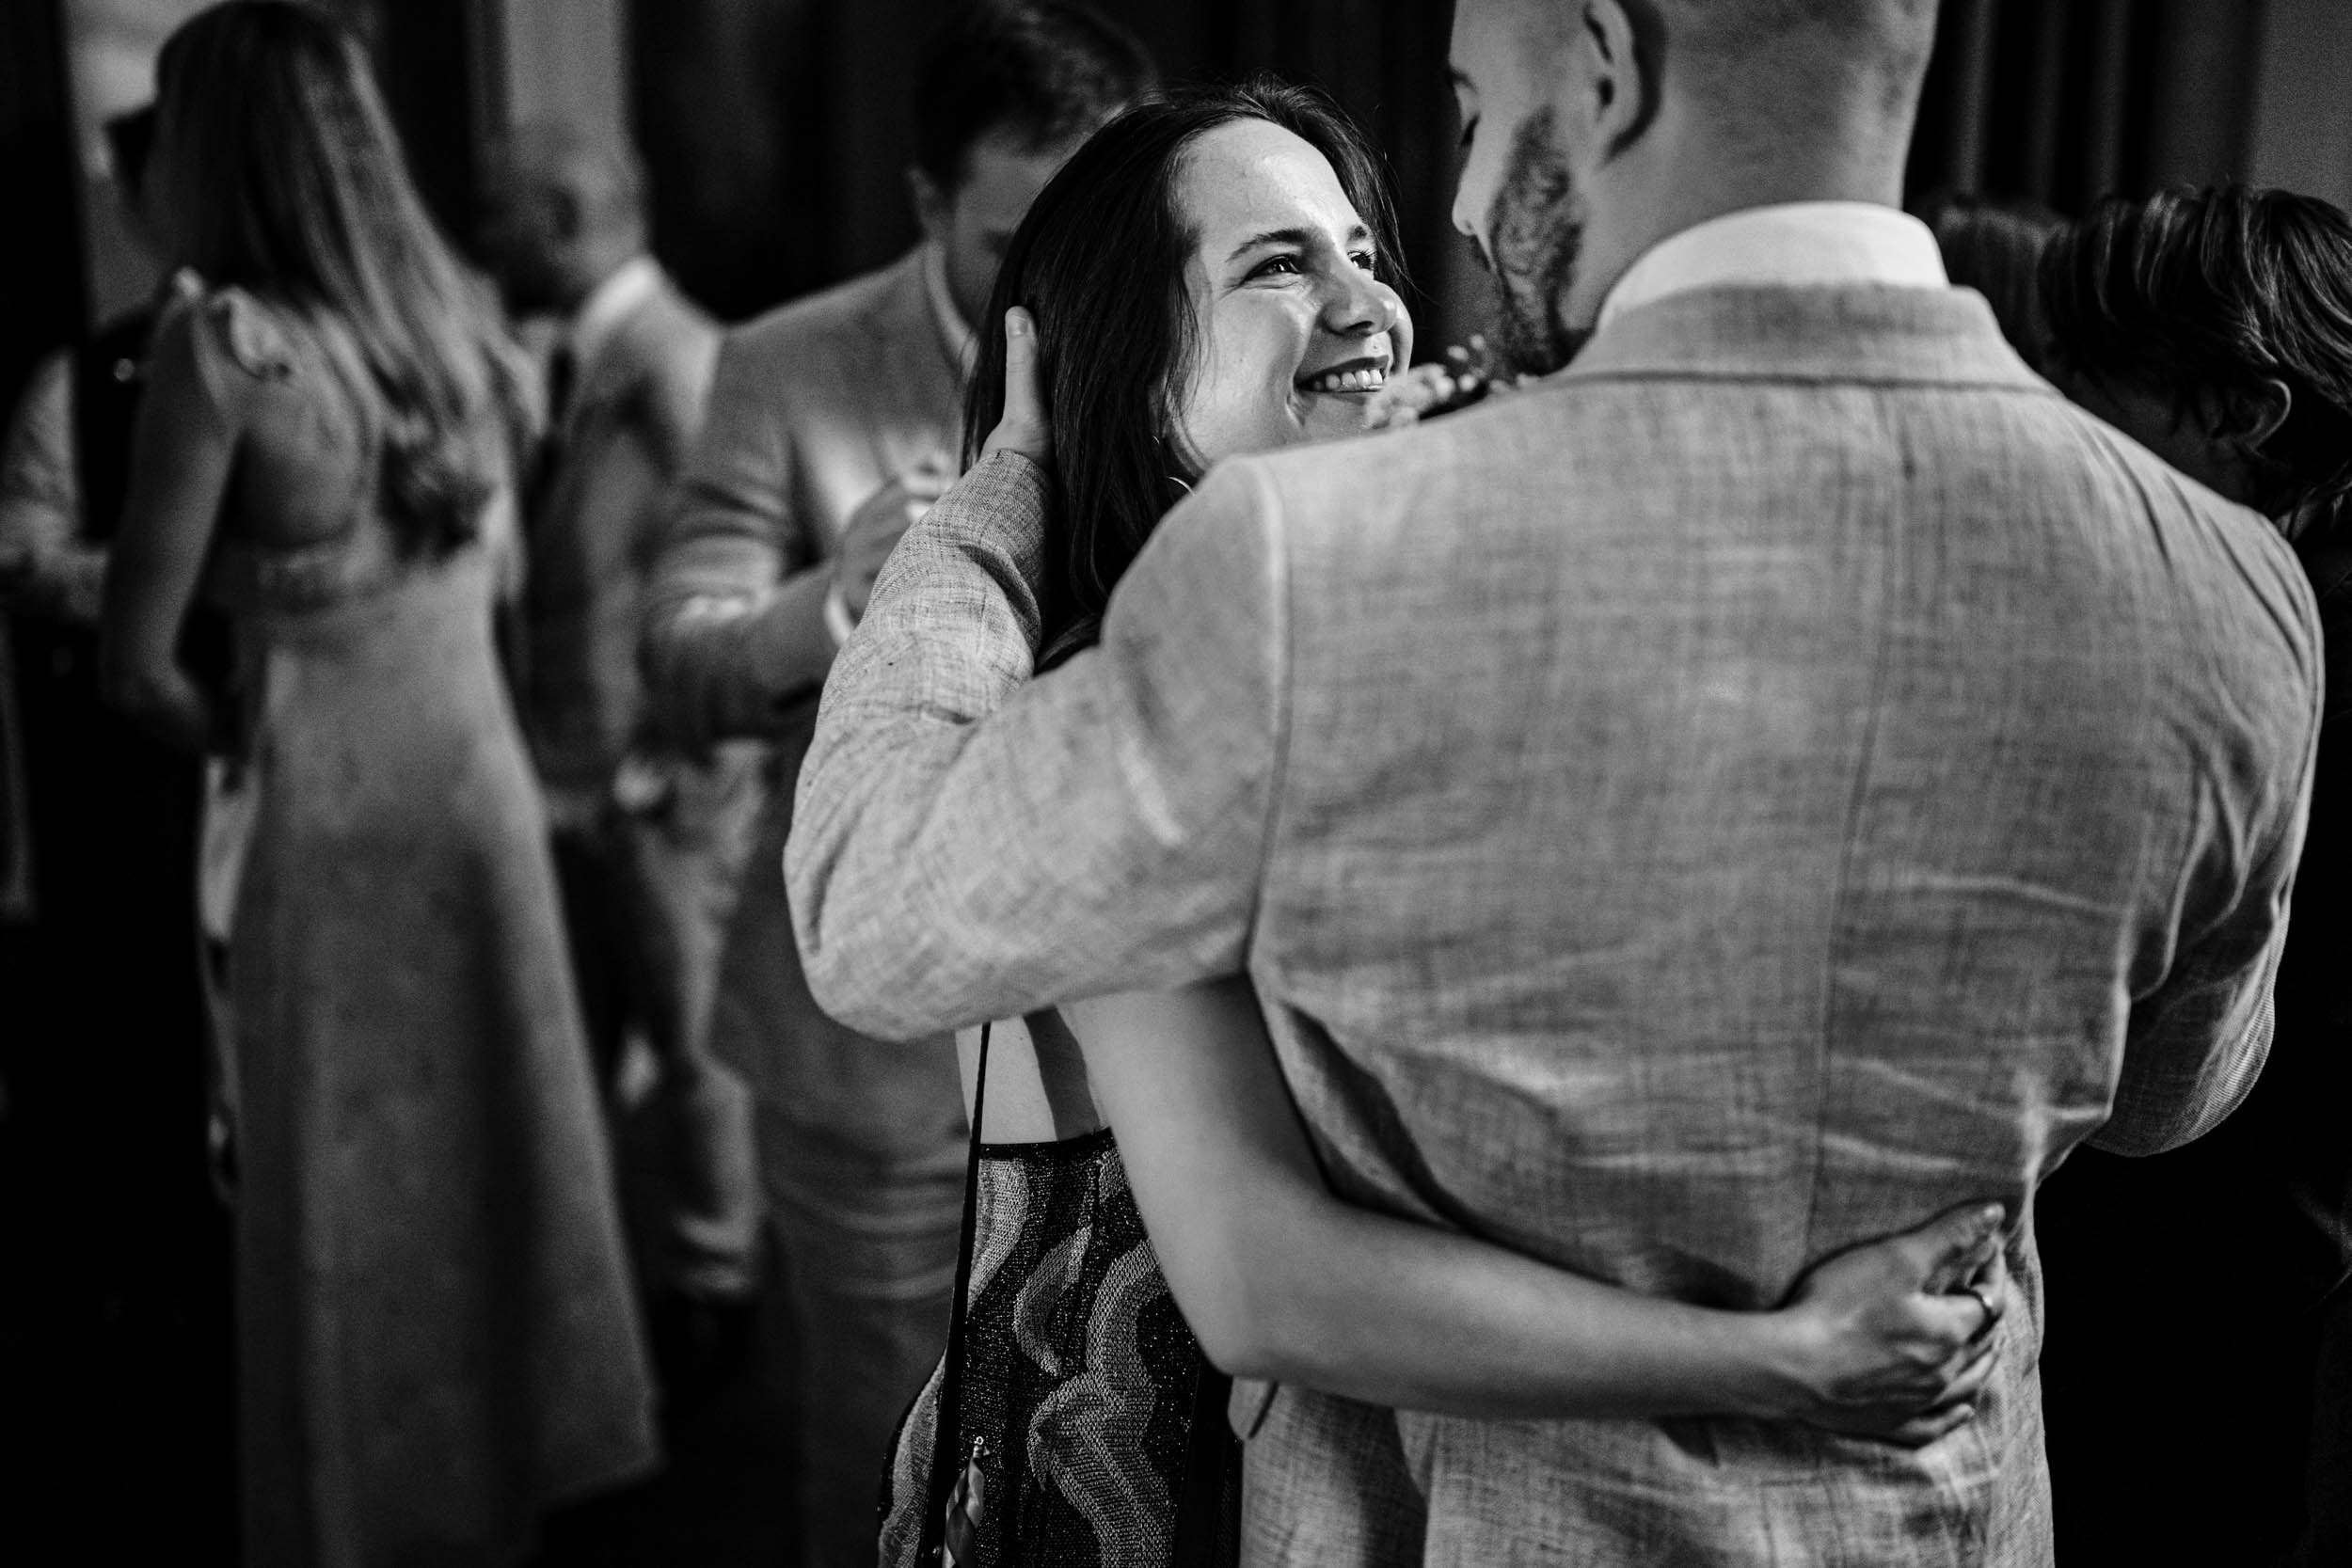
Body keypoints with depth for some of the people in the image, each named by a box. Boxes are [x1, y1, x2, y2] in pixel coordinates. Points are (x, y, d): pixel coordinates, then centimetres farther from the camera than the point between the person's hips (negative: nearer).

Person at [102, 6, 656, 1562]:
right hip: (485, 774, 6)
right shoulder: (463, 312, 2)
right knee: (494, 1128, 18)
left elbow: (140, 657, -12)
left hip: (336, 806, -5)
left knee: (346, 1176, 9)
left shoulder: (227, 340, -15)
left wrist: (234, 736, 7)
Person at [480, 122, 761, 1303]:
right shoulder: (573, 363, 10)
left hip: (656, 799, -8)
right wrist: (547, 759, 10)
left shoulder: (673, 364, -16)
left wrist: (661, 771, -16)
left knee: (695, 1049, 6)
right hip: (571, 787, 8)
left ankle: (717, 1286, 23)